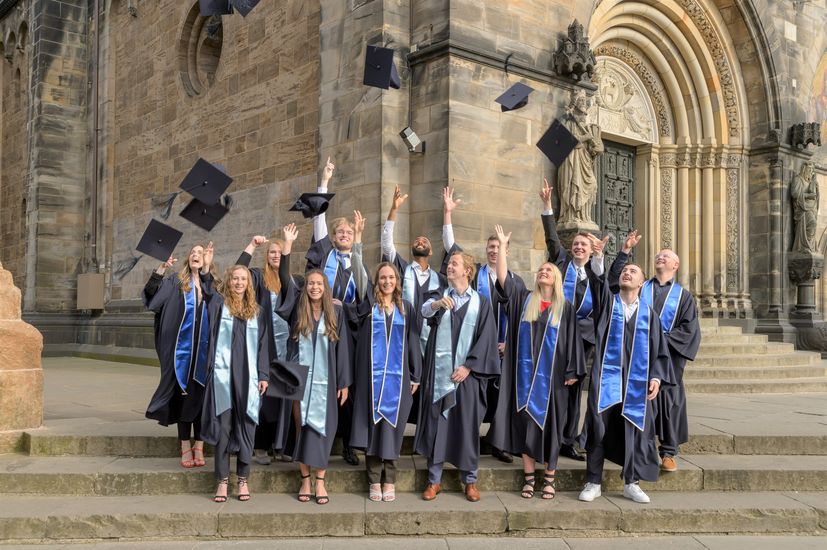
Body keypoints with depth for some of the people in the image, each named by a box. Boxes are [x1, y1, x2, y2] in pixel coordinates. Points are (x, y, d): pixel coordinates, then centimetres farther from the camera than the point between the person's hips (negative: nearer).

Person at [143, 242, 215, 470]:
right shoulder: (176, 283, 6)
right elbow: (150, 292, -3)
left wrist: (207, 269, -22)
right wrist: (161, 268, -14)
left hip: (204, 351, 0)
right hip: (183, 348, 0)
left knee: (200, 396, 5)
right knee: (183, 396, 5)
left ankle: (199, 446, 13)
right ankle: (185, 447, 13)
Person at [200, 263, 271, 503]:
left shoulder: (257, 312, 11)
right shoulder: (219, 303, 8)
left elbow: (263, 345, 9)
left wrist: (263, 375, 4)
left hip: (248, 376, 2)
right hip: (223, 374, -2)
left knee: (246, 427, 4)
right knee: (222, 427, -1)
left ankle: (243, 480, 15)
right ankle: (222, 480, 10)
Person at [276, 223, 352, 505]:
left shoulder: (336, 312, 1)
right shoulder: (298, 310, 2)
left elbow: (342, 347, 2)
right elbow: (284, 278, -8)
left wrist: (344, 382, -1)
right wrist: (288, 243, -15)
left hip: (325, 380, -1)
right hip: (300, 377, 1)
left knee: (321, 428, 1)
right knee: (302, 427, 6)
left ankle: (320, 481, 10)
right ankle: (305, 480, 16)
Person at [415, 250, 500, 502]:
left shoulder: (480, 302, 5)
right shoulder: (438, 296, 7)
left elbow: (486, 338, -1)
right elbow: (425, 310, -16)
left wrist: (468, 366, -10)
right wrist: (439, 303, -38)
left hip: (467, 373, -1)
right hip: (439, 371, 1)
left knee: (467, 426, 4)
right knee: (436, 423, 3)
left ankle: (470, 480, 17)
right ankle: (434, 480, 13)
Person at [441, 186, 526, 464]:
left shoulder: (516, 281, 9)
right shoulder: (475, 272, 6)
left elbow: (522, 317, 10)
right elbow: (451, 245, -1)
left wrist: (508, 342, -2)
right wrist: (447, 212, -9)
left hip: (503, 347, 2)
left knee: (502, 394, 3)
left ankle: (498, 444, 11)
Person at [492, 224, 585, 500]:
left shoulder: (565, 307, 4)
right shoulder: (525, 299, 8)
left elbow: (573, 339, 3)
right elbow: (503, 278, -2)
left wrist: (573, 371, -3)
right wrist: (503, 245, -3)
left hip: (553, 375, -1)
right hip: (527, 373, 1)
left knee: (550, 424, 4)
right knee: (527, 422, 4)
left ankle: (549, 478, 15)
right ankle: (528, 477, 13)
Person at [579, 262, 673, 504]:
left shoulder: (648, 313, 10)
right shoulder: (607, 301, 8)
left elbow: (660, 350, 10)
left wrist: (656, 377, -1)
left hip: (636, 382, 1)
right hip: (606, 377, -1)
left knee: (635, 429, 5)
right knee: (599, 428, 1)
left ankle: (631, 483, 20)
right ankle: (593, 483, 12)